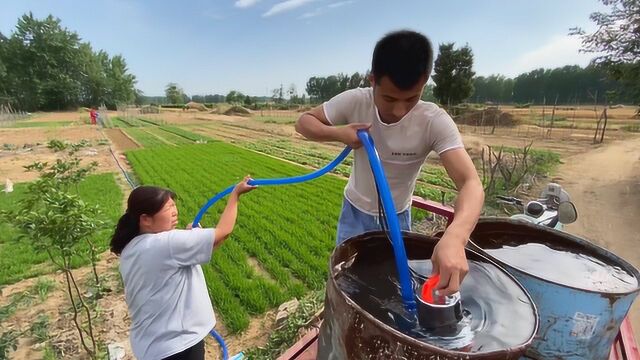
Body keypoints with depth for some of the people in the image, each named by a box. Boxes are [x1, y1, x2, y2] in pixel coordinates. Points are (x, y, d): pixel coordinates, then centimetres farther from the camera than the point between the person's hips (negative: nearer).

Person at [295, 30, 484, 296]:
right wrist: (337, 132, -33)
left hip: (397, 217, 0)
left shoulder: (436, 122, -27)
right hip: (355, 212, 1)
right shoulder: (354, 101, -23)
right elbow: (304, 122, -12)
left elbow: (470, 183, -35)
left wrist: (455, 236, -55)